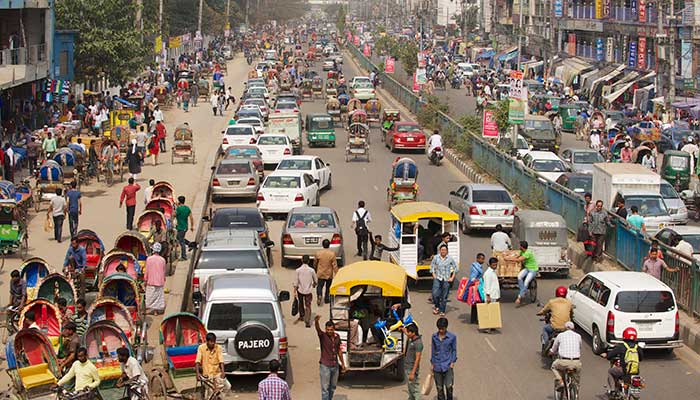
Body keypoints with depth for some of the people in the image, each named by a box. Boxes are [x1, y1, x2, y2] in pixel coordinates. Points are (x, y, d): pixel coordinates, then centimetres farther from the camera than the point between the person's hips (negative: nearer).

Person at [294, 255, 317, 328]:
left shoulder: (298, 270, -10)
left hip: (300, 290, 1)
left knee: (301, 303, 25)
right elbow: (316, 281, 4)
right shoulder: (311, 270, -8)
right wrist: (314, 284, 27)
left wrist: (295, 292, -3)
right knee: (308, 306, 0)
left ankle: (302, 316, 40)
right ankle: (307, 321, -12)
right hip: (309, 291, -1)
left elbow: (296, 282, -9)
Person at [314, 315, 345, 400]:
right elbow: (317, 329, -33)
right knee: (325, 388, -4)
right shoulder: (323, 336, -11)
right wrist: (316, 321, -55)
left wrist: (342, 363, 19)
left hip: (335, 366, 5)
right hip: (325, 366, -5)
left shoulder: (337, 336, 4)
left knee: (332, 387, 15)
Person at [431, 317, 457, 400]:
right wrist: (432, 363, 10)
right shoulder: (434, 337, 4)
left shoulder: (452, 337, -2)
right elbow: (433, 350, 12)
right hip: (437, 366, 2)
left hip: (447, 365, -2)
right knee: (439, 387, 6)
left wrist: (452, 362, -3)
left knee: (449, 386, -10)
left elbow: (454, 350, 5)